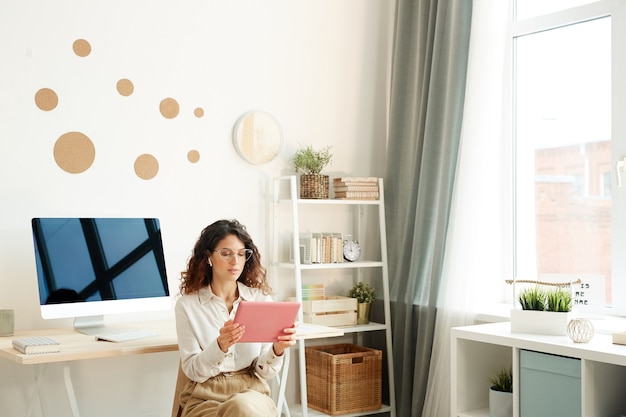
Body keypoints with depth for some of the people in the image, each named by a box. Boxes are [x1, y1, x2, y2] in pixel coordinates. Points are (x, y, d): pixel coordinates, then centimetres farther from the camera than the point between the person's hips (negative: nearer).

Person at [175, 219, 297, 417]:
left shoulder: (262, 299, 2)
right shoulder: (187, 305, -1)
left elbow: (265, 371, 1)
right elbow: (193, 371, -6)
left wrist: (277, 349, -21)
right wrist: (220, 346, -25)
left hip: (252, 393, 1)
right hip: (205, 398, -1)